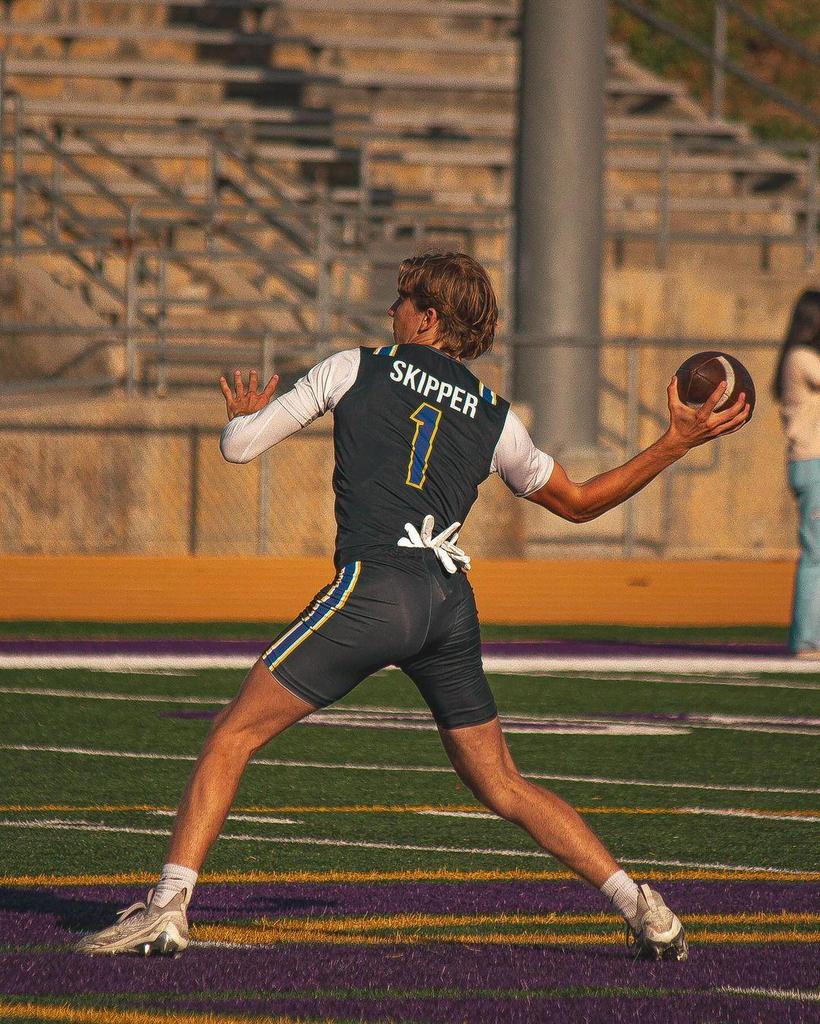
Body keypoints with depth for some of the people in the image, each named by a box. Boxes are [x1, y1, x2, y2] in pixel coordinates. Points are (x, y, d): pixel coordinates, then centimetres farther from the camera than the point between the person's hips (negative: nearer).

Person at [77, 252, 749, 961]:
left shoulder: (357, 369, 10)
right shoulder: (494, 418, 18)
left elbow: (239, 447, 11)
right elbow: (578, 502, 29)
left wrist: (245, 416, 35)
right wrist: (677, 443, 35)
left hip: (374, 587, -5)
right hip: (452, 604, 5)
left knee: (232, 737, 1)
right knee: (503, 787, 16)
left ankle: (168, 908, -11)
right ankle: (642, 908, 8)